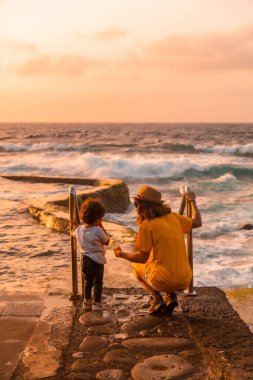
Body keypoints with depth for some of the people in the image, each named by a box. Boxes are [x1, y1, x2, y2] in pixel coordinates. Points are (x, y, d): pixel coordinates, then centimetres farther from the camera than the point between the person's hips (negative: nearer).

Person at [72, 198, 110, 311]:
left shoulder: (79, 229, -1)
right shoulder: (98, 231, -19)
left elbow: (73, 235, 19)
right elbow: (107, 241, -5)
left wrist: (75, 226, 34)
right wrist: (102, 227, -4)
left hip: (85, 260, 6)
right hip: (97, 260, -6)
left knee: (87, 282, 20)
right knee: (97, 283, 7)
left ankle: (87, 302, 28)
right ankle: (96, 304, 8)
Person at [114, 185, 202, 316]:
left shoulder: (146, 225, -11)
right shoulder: (173, 217, 5)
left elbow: (142, 258, -7)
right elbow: (198, 222, 20)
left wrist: (121, 254, 10)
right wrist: (193, 201, 34)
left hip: (164, 280, -5)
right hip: (185, 280, 5)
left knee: (136, 266, 25)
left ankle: (156, 298, 6)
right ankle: (170, 296, 13)